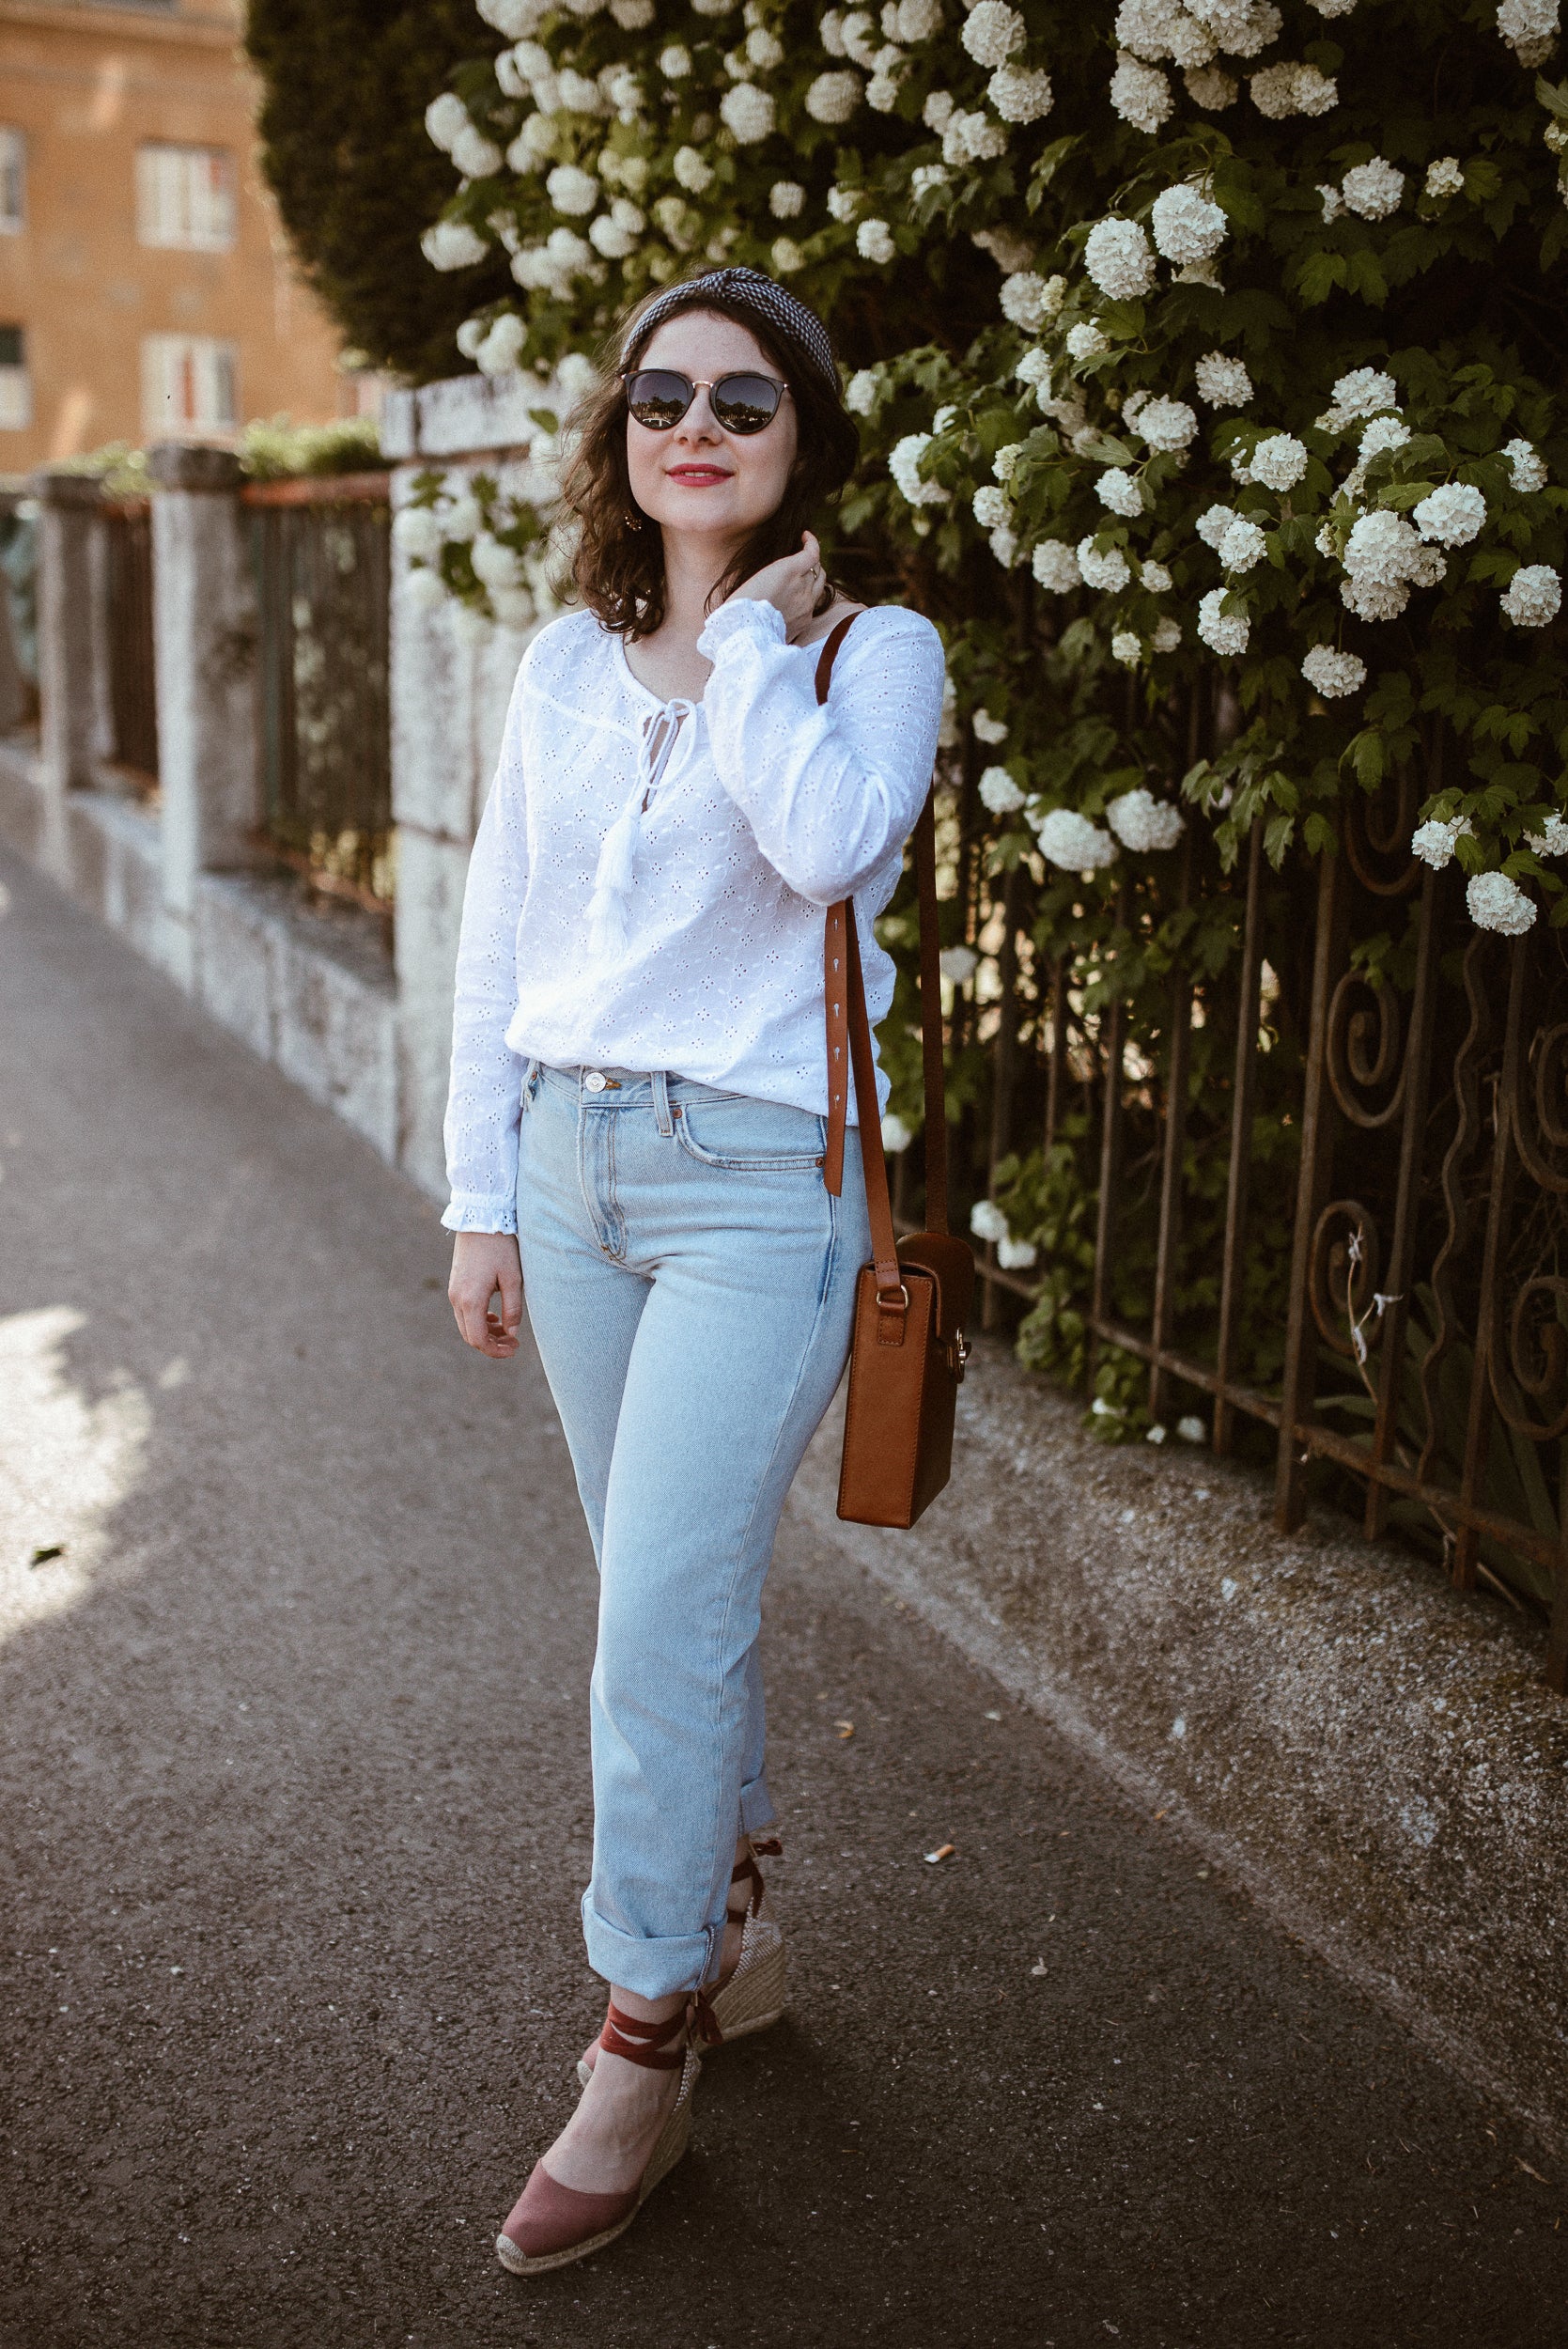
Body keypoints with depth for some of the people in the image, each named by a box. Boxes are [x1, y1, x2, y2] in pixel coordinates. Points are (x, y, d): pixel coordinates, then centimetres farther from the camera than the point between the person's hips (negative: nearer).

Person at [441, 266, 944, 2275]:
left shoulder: (874, 649, -4)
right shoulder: (566, 664, 9)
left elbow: (829, 844, -26)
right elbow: (498, 939, 10)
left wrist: (754, 638, -13)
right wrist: (482, 1198, 7)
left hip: (758, 1182, -5)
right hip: (574, 1163, 5)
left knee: (662, 1621, -5)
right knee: (667, 1595, 16)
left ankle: (644, 2049, 13)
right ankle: (731, 1925, 37)